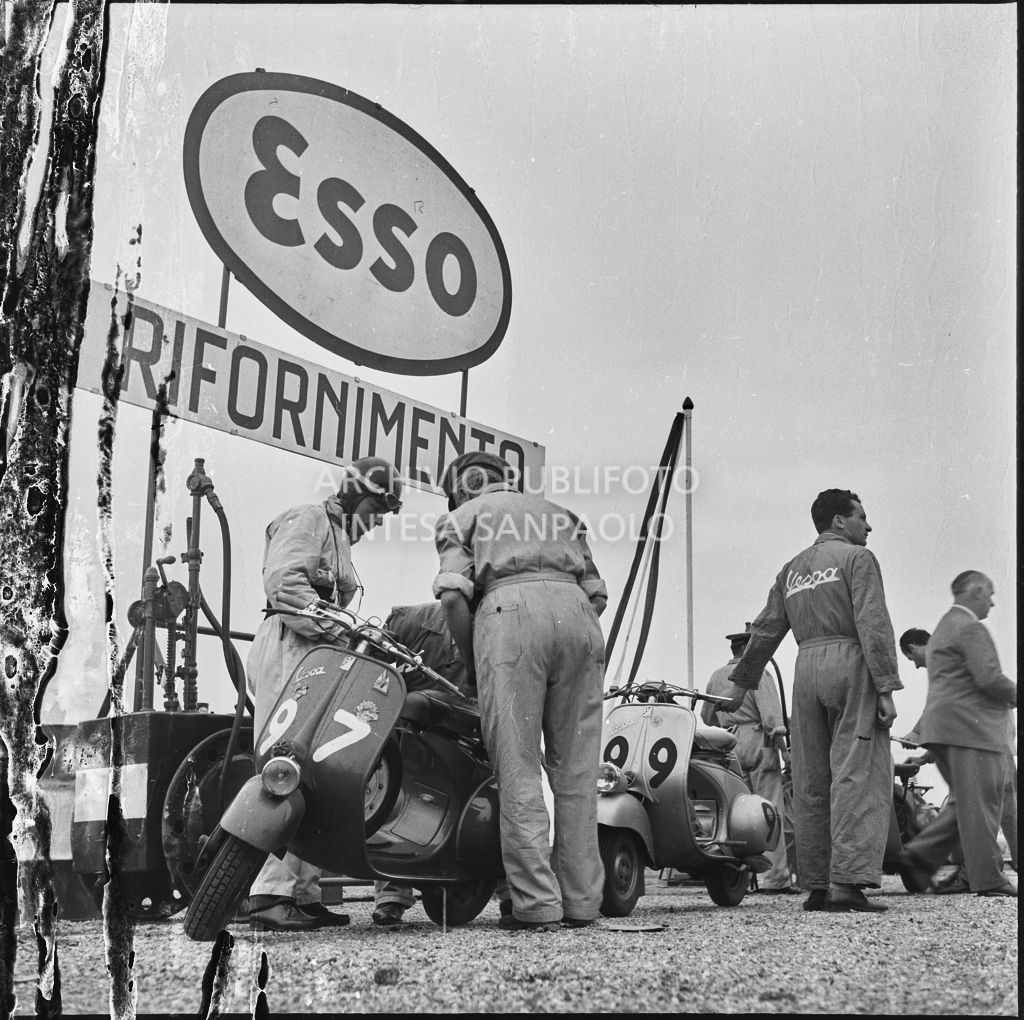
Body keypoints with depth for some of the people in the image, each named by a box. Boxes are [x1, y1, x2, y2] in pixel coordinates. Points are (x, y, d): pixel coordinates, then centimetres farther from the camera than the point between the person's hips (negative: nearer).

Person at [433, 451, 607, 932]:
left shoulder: (462, 515, 23)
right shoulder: (558, 513, 36)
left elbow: (453, 591, 4)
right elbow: (597, 592, 23)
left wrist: (471, 662, 15)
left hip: (509, 608, -4)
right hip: (577, 612, 4)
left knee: (519, 769, -4)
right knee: (575, 769, 7)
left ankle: (536, 904, -8)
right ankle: (581, 900, 6)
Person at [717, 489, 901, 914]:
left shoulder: (792, 569, 21)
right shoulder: (857, 558, 2)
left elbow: (765, 630, 19)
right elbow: (873, 623, -10)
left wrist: (740, 683, 23)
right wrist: (886, 687, -13)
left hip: (807, 669, 6)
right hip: (851, 664, -6)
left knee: (811, 784, 6)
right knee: (858, 776, -9)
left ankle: (817, 886, 8)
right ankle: (849, 882, -17)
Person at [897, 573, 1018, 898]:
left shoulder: (942, 630, 24)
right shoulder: (971, 628, -9)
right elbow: (989, 678, -19)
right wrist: (1016, 696, -2)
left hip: (944, 725, 10)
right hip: (970, 728, -10)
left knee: (964, 803, 11)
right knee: (979, 803, -6)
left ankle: (918, 857, 3)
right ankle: (987, 877, -3)